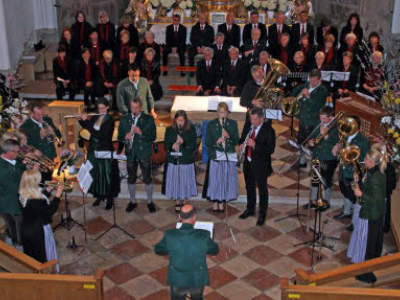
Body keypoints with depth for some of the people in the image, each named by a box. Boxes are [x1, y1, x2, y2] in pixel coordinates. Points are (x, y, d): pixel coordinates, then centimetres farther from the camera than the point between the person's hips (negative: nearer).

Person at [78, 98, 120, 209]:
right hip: (94, 149, 6)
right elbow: (86, 126, 19)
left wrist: (86, 121, -23)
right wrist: (81, 120, -2)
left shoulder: (110, 120, -15)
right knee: (95, 174, 13)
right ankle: (99, 196, 28)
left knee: (106, 174, 2)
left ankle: (110, 199, 14)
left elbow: (99, 134, -25)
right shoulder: (95, 117, 4)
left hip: (105, 151, -6)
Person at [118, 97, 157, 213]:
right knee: (131, 178, 12)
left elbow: (153, 137, -10)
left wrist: (141, 133, -25)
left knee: (147, 178, 5)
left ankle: (150, 202, 21)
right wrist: (125, 137, -18)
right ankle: (133, 201, 29)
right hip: (130, 153, 3)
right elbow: (120, 137, 4)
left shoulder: (148, 119, -4)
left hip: (144, 153, -2)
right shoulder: (124, 119, 4)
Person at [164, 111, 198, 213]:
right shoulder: (170, 130, 3)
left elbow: (194, 145, -5)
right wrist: (172, 146, -18)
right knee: (175, 181, 6)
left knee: (186, 181, 5)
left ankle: (184, 201, 24)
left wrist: (184, 142, -22)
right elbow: (166, 145, 4)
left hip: (187, 161, -1)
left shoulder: (191, 129, -2)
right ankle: (177, 202, 23)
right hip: (173, 160, 1)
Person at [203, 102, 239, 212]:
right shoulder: (211, 124, 2)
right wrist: (216, 142, -18)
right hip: (216, 156, -1)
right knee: (215, 180, 0)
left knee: (226, 180, 4)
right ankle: (215, 202, 15)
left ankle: (222, 202, 18)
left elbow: (236, 141, 2)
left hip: (229, 156, 1)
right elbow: (207, 142, 1)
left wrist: (229, 136, -16)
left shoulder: (233, 124, 5)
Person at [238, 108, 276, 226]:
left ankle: (262, 214, 22)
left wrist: (255, 145, -32)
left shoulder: (269, 130, -18)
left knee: (262, 189, 8)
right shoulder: (248, 125, -1)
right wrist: (241, 144, -12)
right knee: (249, 187, 21)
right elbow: (242, 139, 12)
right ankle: (250, 209, 40)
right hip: (248, 162, 6)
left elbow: (271, 150, -21)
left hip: (261, 165, -6)